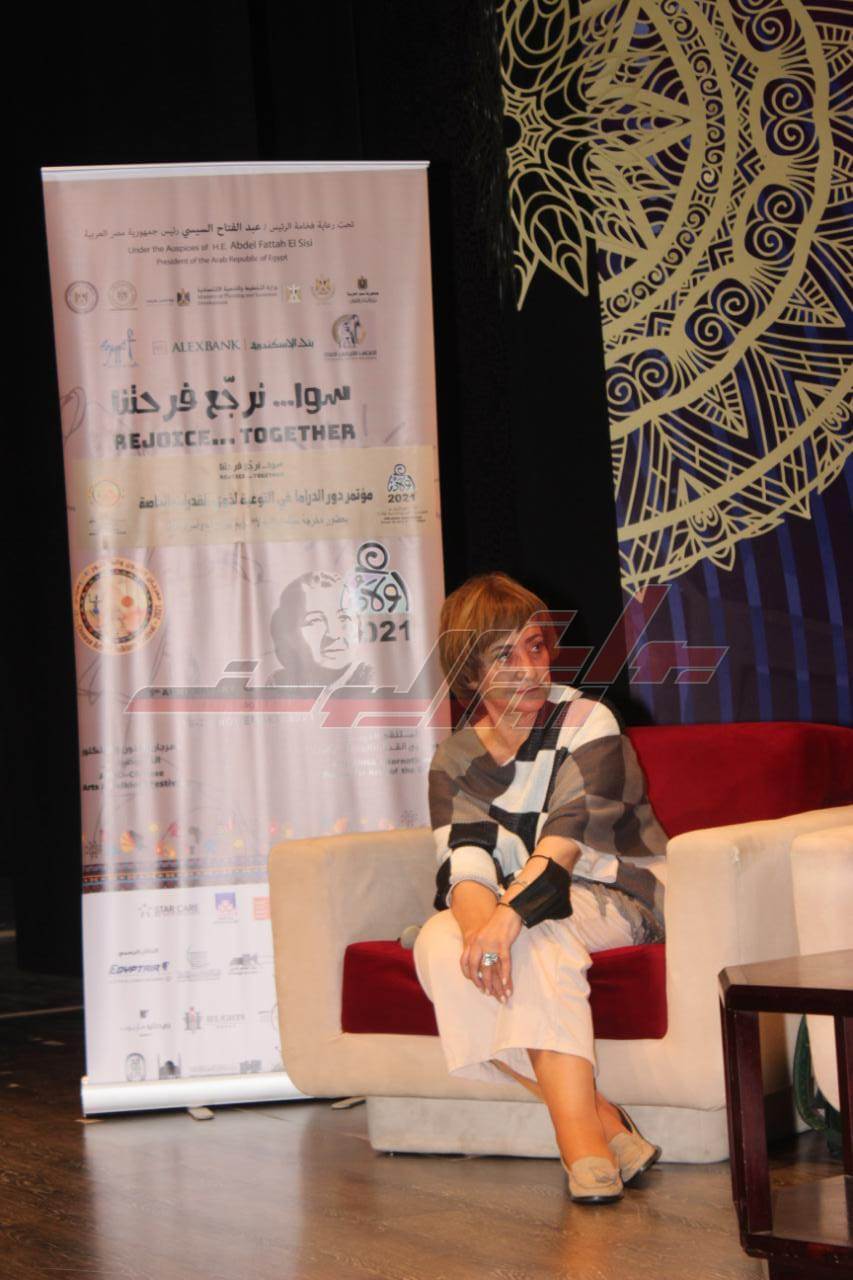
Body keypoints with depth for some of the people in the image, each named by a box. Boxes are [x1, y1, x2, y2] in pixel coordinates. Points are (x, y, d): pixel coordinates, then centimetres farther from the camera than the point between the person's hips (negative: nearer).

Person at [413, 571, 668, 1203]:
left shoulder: (588, 724, -8)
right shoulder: (455, 760, 3)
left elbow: (566, 836, -25)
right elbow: (465, 864, -13)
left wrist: (509, 915, -44)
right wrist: (479, 923, -38)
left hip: (615, 904, -4)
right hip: (520, 909, 4)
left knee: (537, 934, -36)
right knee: (438, 943, -28)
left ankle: (580, 1142, -44)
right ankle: (600, 1120, -33)